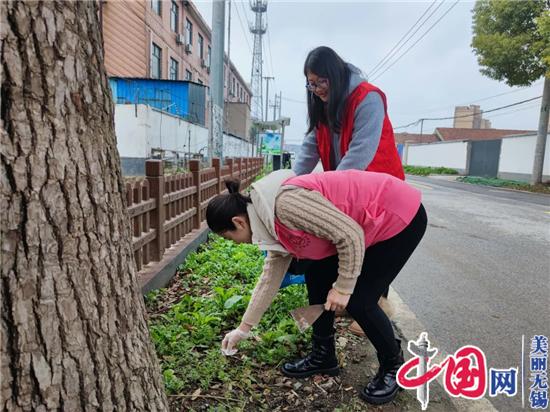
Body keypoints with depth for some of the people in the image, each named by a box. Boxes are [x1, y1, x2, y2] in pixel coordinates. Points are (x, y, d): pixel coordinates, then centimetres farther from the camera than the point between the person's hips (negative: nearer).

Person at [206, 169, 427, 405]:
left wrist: (343, 288, -14)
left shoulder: (286, 203, -28)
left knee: (358, 301, -7)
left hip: (400, 217, -9)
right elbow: (271, 275, 12)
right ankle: (323, 356, 22)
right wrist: (244, 327, 18)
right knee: (316, 280, 6)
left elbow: (350, 235, -27)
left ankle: (393, 365, 19)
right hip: (365, 225, 9)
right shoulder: (273, 220, 3)